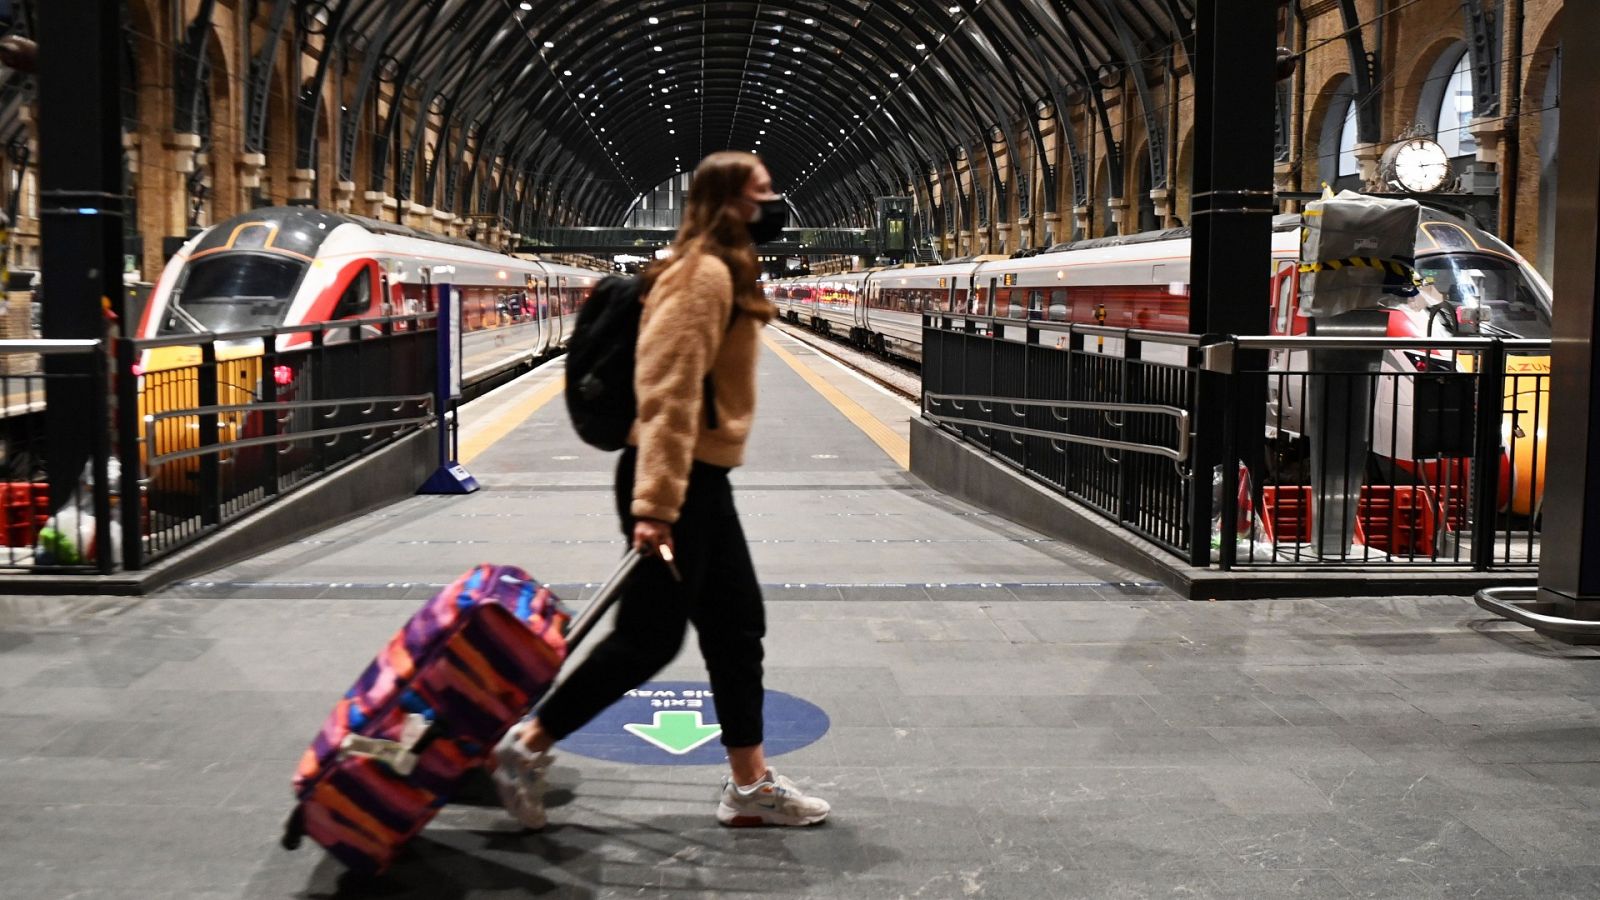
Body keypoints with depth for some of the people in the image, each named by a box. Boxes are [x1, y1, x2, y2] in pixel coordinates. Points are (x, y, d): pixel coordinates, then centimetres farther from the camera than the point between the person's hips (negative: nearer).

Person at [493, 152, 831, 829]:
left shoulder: (726, 276, 16)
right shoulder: (704, 274, -15)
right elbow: (668, 393, -24)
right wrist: (655, 504, -28)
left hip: (701, 477, 10)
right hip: (674, 479, -10)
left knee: (737, 627, 13)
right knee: (650, 636, -3)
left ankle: (750, 786, 21)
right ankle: (527, 747, 10)